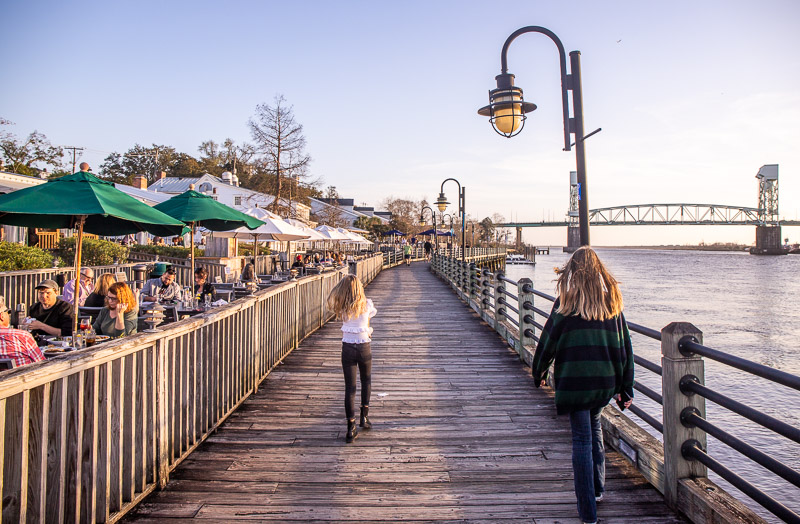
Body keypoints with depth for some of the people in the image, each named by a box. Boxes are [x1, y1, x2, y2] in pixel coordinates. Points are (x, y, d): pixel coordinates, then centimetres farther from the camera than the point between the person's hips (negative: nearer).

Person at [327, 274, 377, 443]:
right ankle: (364, 416, 25)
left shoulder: (341, 307, -7)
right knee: (366, 381, 24)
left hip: (347, 348, 0)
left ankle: (351, 428, 3)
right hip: (364, 348, 0)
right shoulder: (366, 304, -9)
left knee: (350, 387, 4)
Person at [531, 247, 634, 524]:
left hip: (574, 379, -4)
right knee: (594, 426, 25)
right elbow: (624, 345, 7)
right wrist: (626, 388, 13)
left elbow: (548, 340, -2)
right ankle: (598, 488, 35)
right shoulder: (613, 300, 5)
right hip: (606, 379, 4)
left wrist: (538, 372, 14)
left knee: (582, 439, 2)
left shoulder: (566, 301, -6)